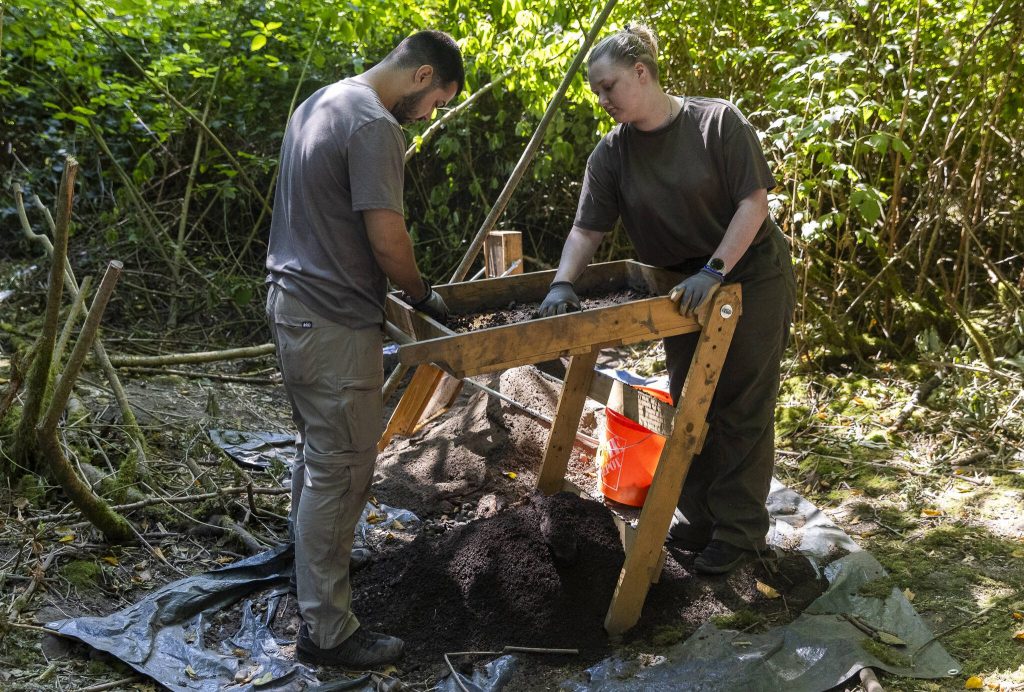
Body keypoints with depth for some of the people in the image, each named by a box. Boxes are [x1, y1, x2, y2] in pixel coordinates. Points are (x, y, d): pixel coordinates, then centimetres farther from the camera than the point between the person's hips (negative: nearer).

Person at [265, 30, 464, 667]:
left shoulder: (321, 102, 13)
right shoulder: (375, 128, -18)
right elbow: (387, 240, -21)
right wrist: (423, 294, -2)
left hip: (291, 299, 10)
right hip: (334, 322, -10)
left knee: (317, 450, 24)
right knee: (340, 470, -3)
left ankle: (312, 561, 41)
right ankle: (326, 631, 6)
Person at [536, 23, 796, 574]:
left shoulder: (718, 122, -16)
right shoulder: (611, 153, -4)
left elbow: (754, 202, -18)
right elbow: (587, 228, -8)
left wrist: (713, 271, -26)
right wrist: (563, 284, -24)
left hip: (751, 278, -5)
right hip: (684, 289, 5)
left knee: (741, 410, 1)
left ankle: (739, 531, 13)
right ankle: (697, 520, 27)